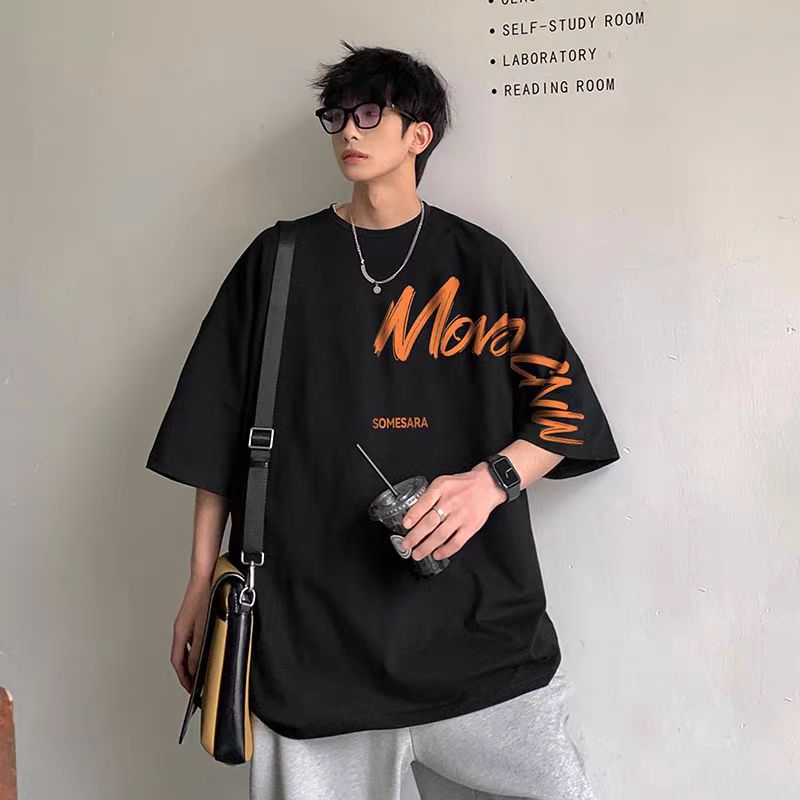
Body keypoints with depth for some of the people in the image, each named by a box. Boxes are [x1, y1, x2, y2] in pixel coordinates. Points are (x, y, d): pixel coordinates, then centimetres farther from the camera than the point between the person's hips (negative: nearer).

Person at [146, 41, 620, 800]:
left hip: (475, 618, 1)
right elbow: (218, 428, 7)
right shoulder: (280, 260, 7)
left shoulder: (479, 261, 6)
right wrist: (201, 583, 5)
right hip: (310, 624, 0)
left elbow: (566, 408, 4)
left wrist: (491, 480, -15)